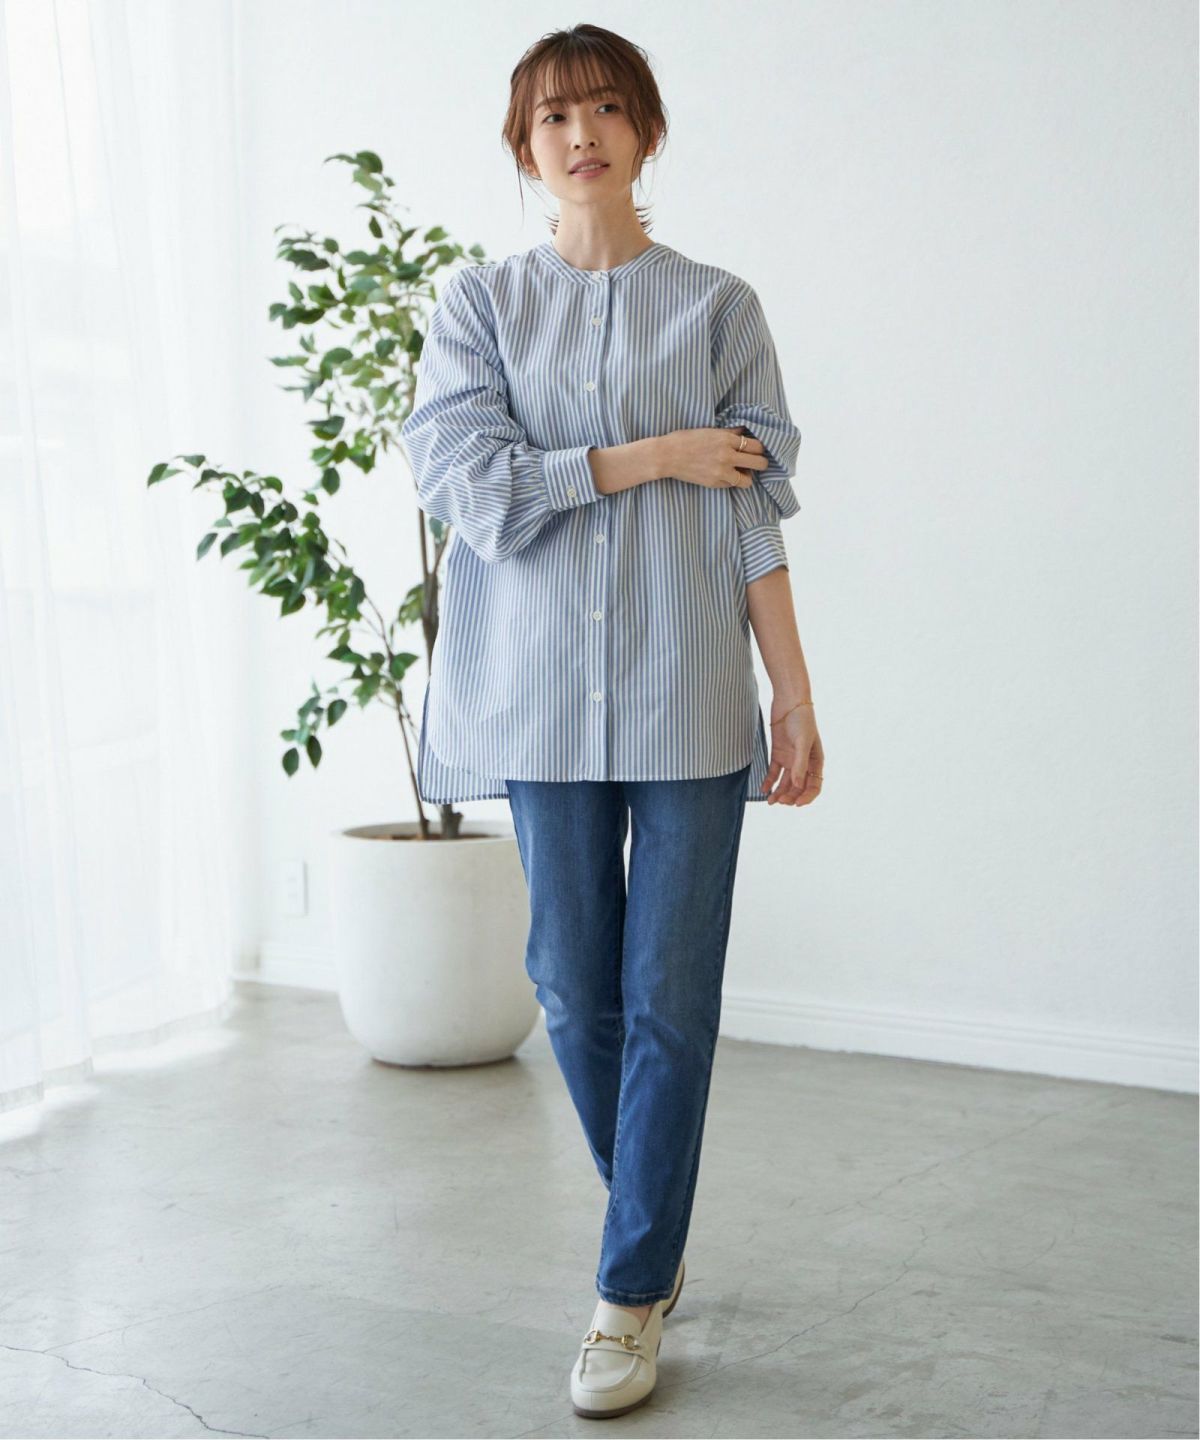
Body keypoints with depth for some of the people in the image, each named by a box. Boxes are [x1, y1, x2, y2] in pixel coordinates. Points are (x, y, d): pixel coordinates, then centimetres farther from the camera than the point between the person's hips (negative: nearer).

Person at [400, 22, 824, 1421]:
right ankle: (654, 1227, 32)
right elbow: (466, 480, -6)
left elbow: (753, 515, 2)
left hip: (686, 696, -1)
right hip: (539, 696, 2)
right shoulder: (477, 302, 8)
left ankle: (634, 1294, 12)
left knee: (670, 1001, -1)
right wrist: (655, 455, -7)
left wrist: (796, 693, -4)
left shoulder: (717, 307, 6)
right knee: (574, 990, 9)